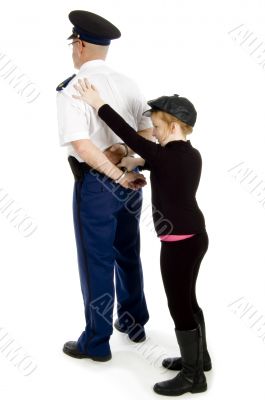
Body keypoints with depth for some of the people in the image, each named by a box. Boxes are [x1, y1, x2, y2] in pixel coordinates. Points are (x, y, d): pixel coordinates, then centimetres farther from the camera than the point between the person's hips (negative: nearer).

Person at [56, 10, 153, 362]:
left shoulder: (72, 89, -14)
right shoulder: (128, 84, 4)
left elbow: (83, 147, -24)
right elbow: (148, 132, 3)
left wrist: (119, 176, -18)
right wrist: (122, 152, -10)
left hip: (95, 184, -6)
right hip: (130, 181, 6)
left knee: (96, 264, 6)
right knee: (128, 255, 21)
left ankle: (96, 343, 19)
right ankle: (134, 322, 38)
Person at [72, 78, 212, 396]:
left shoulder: (168, 156, -20)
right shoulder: (192, 155, 7)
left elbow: (130, 136, -18)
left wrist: (97, 104, -12)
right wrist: (137, 162, 12)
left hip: (179, 243, -10)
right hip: (195, 237, 10)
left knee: (178, 306, 1)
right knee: (187, 301, 21)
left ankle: (192, 377, 12)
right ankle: (199, 358, 35)